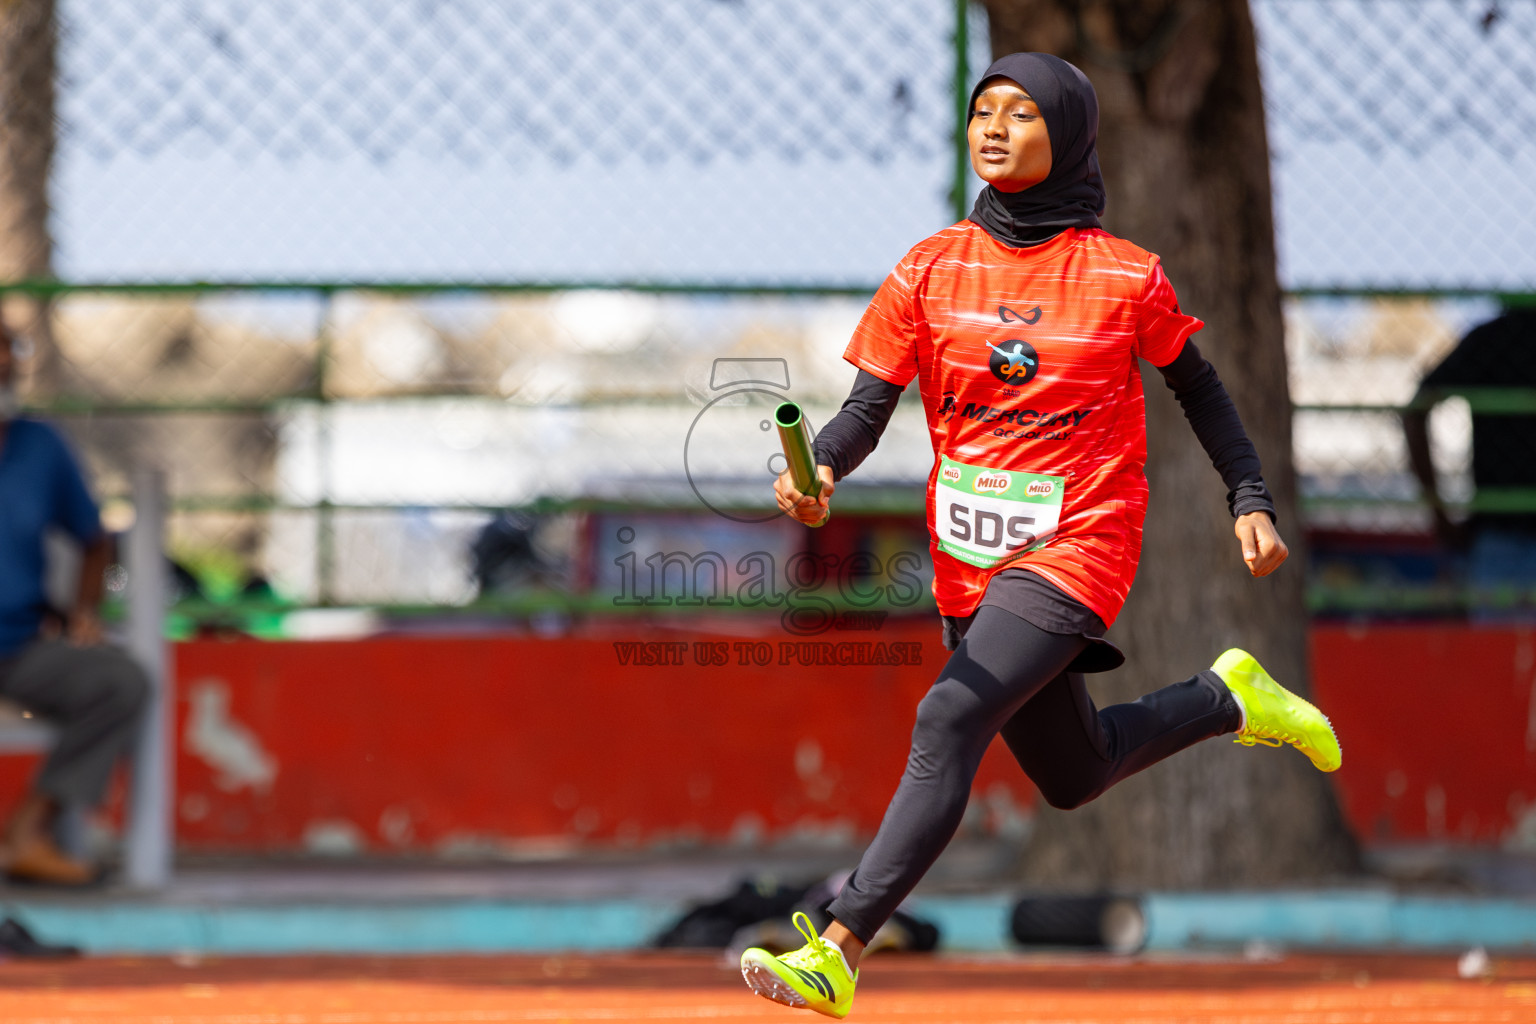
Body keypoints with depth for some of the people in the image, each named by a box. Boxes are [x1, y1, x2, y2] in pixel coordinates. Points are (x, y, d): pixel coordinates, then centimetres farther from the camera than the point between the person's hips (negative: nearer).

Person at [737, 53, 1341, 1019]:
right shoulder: (930, 269, 1)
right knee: (1072, 776, 18)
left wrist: (1253, 501, 6)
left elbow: (1197, 386, 11)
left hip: (1075, 549, -5)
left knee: (950, 719, -25)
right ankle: (1226, 698, 45)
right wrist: (818, 470, -24)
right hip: (971, 565, 5)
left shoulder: (1126, 277, -5)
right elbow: (868, 407, -3)